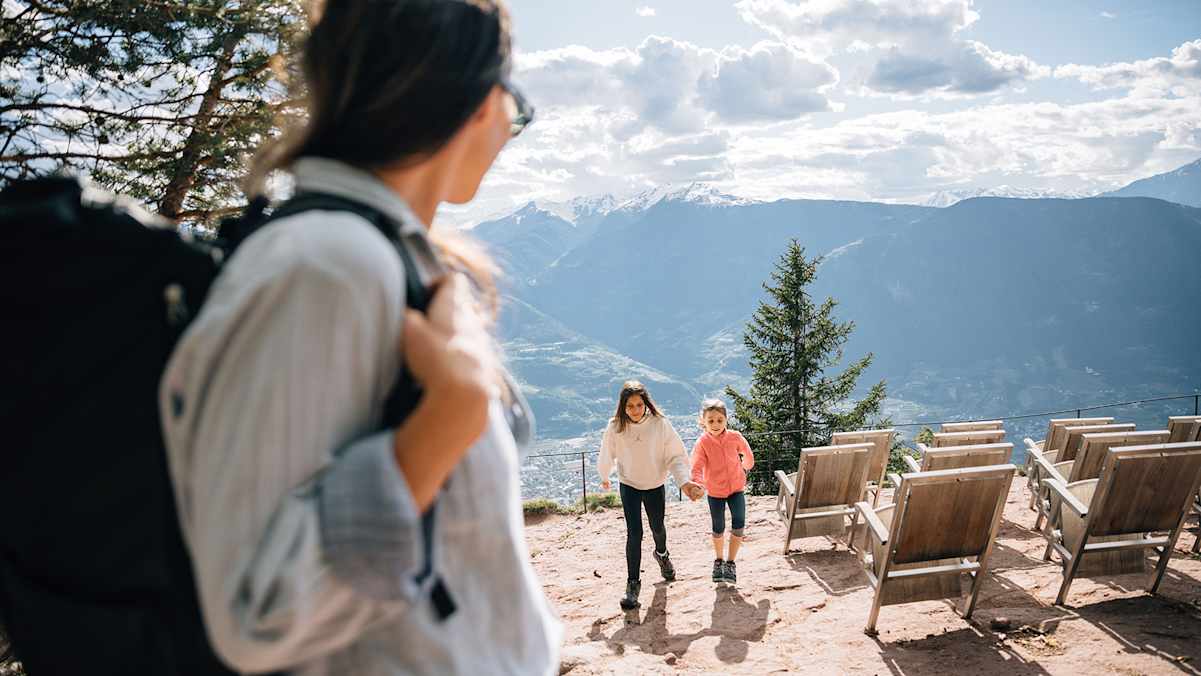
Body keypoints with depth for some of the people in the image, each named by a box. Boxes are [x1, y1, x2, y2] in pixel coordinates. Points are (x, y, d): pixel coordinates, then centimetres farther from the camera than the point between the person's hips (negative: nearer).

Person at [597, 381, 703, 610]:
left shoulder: (660, 423, -21)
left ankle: (661, 554, 55)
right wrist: (604, 478, 18)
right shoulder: (615, 427, -17)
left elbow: (676, 456, -17)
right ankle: (633, 583, 2)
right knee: (634, 533, -10)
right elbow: (607, 455, 2)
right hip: (629, 486, -1)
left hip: (655, 486, 1)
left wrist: (684, 482, -31)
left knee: (658, 527, 21)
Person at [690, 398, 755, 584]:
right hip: (714, 492, -1)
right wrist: (697, 482, -48)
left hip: (736, 488, 1)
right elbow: (696, 467, -28)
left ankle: (730, 562, 3)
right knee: (718, 530, 11)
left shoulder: (735, 437, -13)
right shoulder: (702, 443, -19)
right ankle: (718, 560, 38)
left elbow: (747, 453, 8)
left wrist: (746, 467, 24)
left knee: (739, 524, -15)